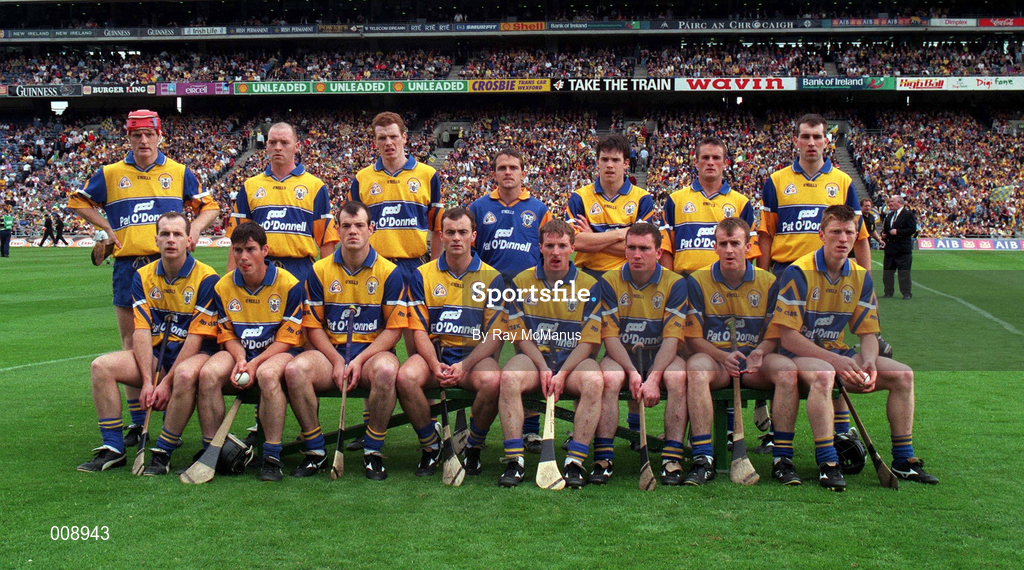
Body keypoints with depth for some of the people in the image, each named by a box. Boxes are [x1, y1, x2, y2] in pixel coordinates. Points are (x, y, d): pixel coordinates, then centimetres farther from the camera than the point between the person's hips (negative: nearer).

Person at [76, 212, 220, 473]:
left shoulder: (206, 278, -11)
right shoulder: (143, 277, 4)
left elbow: (196, 338, -15)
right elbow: (141, 331, -3)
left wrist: (166, 383, -20)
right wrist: (147, 381, -16)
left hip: (195, 354, -5)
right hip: (156, 354, 5)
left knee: (185, 374, -38)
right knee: (102, 366, -14)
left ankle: (163, 453, -23)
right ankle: (112, 449, -9)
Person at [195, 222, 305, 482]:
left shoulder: (289, 285, -9)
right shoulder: (223, 287, 2)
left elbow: (287, 338, -8)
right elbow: (228, 335, 8)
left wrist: (255, 363, -21)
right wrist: (240, 359, -14)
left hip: (278, 352, -3)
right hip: (240, 352, 4)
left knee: (267, 374, -39)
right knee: (209, 372, -29)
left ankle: (272, 457, -32)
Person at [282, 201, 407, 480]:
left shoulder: (389, 272, 1)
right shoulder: (320, 271, 6)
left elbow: (395, 327, -2)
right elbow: (313, 326, 7)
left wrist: (360, 360, -14)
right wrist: (337, 360, -10)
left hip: (373, 351, -2)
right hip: (331, 352, 2)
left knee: (386, 370, -37)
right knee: (295, 369, -29)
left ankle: (373, 452, -18)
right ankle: (315, 451, -13)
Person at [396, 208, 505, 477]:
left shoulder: (491, 277, 3)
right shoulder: (422, 275, 8)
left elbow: (496, 334, -2)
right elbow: (419, 329, 3)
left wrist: (464, 366, -17)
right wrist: (435, 364, -17)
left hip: (475, 355, -1)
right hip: (434, 352, 1)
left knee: (492, 381, -35)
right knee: (406, 377, -31)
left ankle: (473, 448, -6)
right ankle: (430, 446, -6)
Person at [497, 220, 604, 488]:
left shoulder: (589, 285, 3)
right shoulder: (521, 282, 7)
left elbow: (589, 341, -1)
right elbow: (520, 335, 5)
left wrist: (562, 374, -15)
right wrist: (543, 368, -11)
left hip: (574, 360, 0)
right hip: (534, 358, 1)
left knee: (594, 381, -34)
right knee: (509, 378, -32)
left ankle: (575, 462, -30)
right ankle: (514, 460, -29)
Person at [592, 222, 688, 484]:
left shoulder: (675, 283, -4)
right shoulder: (610, 281, -2)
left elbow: (671, 338, -11)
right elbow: (610, 336, -7)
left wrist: (653, 378, -25)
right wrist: (632, 372, -22)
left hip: (660, 357, 0)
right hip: (621, 356, 0)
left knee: (677, 374, -32)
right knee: (610, 376, -33)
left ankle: (672, 458, -29)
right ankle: (603, 459, -29)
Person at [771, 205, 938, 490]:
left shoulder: (861, 277, 5)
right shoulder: (798, 272, -14)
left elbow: (868, 334, 7)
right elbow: (787, 337, -18)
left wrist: (869, 361, -16)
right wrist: (835, 360, -26)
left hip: (838, 353, 7)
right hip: (801, 355, -6)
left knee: (903, 374, -8)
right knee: (823, 373, -40)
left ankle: (904, 461, 0)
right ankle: (827, 464, -35)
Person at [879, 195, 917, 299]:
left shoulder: (908, 214, -6)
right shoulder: (889, 215, 17)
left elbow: (912, 229, -15)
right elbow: (885, 229, 26)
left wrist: (897, 232, -19)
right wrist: (884, 235, 5)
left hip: (903, 250, -7)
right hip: (890, 248, 7)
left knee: (904, 272, -3)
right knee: (887, 271, 8)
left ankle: (906, 293, 3)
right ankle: (888, 292, 16)